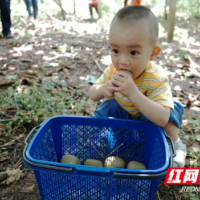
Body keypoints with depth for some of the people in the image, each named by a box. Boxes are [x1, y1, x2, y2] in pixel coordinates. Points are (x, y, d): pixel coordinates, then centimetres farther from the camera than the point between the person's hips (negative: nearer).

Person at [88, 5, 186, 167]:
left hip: (149, 116, -3)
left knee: (172, 109, -30)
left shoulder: (156, 79, -38)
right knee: (107, 108, -21)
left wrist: (133, 93, -57)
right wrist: (103, 89, -39)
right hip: (123, 113, 4)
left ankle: (175, 145, -2)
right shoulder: (112, 71, -23)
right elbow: (92, 94, -13)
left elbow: (162, 120, -47)